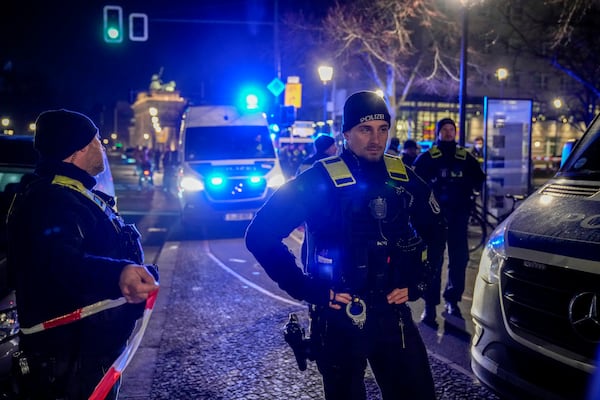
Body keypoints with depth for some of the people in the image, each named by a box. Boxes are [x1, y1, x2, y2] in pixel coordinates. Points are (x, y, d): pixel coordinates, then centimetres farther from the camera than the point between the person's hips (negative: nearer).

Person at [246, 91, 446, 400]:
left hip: (393, 314, 4)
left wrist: (416, 282, 6)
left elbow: (434, 232, 18)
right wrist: (309, 290, -16)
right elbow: (260, 236, -15)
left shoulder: (404, 179, 2)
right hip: (338, 319, -4)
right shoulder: (319, 181, -12)